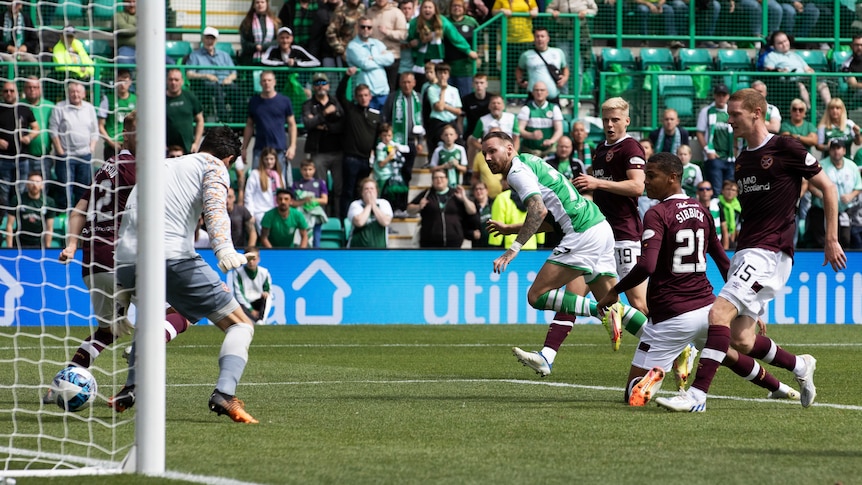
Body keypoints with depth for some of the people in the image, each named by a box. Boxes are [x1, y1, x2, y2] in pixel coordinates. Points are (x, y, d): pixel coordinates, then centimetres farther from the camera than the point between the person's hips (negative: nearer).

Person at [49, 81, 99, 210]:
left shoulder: (89, 108, 10)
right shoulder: (60, 108, -1)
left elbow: (95, 132, 15)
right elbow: (53, 131, -3)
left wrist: (91, 148, 3)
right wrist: (60, 151, -7)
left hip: (85, 155, 4)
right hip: (65, 156, -4)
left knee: (84, 188, 6)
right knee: (65, 189, -5)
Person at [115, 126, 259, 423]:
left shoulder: (163, 166, 31)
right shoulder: (214, 166, 12)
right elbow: (215, 208, -9)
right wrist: (223, 248, -24)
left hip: (125, 263, 6)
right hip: (174, 259, -6)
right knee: (241, 326, 2)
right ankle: (224, 394, -21)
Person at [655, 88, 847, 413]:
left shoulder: (785, 149, -6)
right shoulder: (743, 160, 17)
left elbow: (827, 187, -1)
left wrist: (832, 239, -3)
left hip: (769, 252, -8)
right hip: (745, 251, 8)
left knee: (719, 312, -22)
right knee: (742, 342, 3)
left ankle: (697, 394, -25)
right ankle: (800, 366, 27)